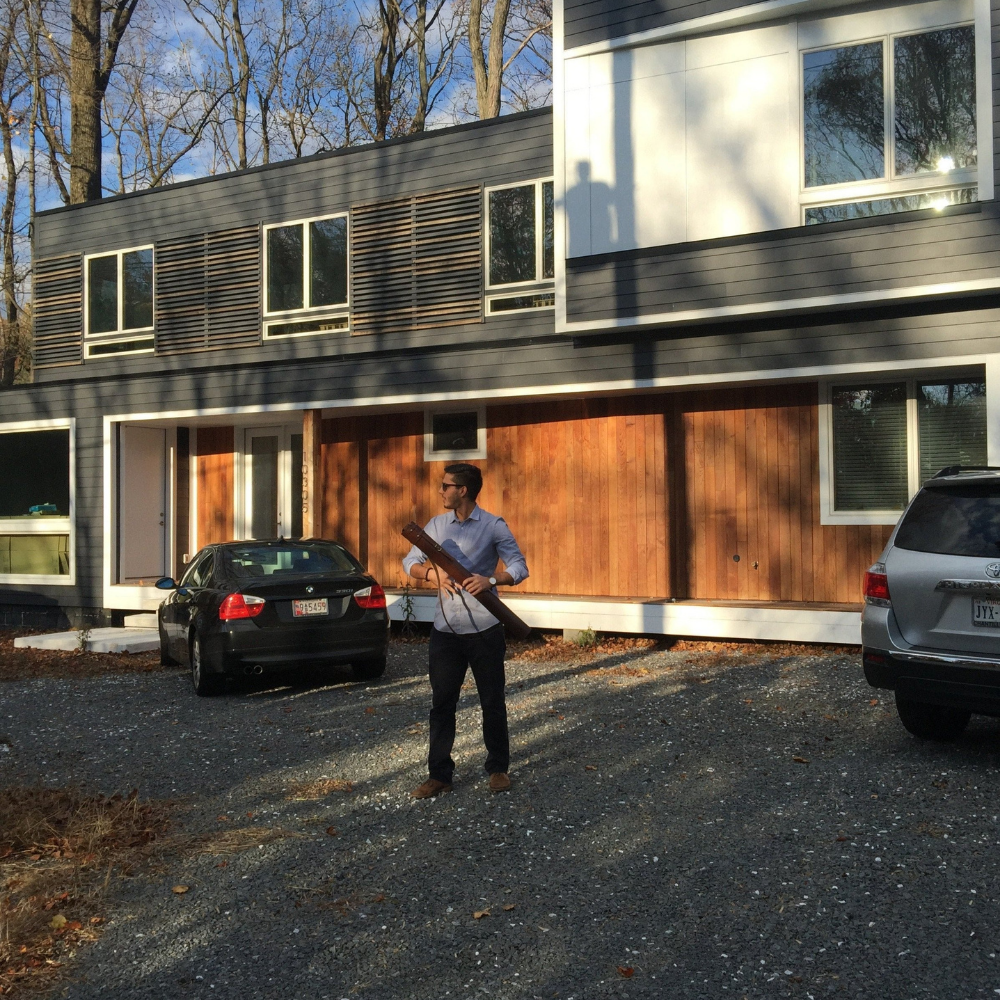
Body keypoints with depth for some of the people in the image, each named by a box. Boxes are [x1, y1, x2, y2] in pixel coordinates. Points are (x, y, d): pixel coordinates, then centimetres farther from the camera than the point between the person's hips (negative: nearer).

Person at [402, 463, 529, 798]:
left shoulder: (493, 526, -4)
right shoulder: (437, 525, 8)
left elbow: (519, 568, -8)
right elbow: (410, 562, 10)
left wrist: (491, 579, -27)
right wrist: (432, 574, -12)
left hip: (484, 629, -3)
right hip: (445, 629, 3)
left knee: (492, 702, 7)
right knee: (441, 703, 5)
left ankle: (498, 768, 23)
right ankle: (439, 774, 14)